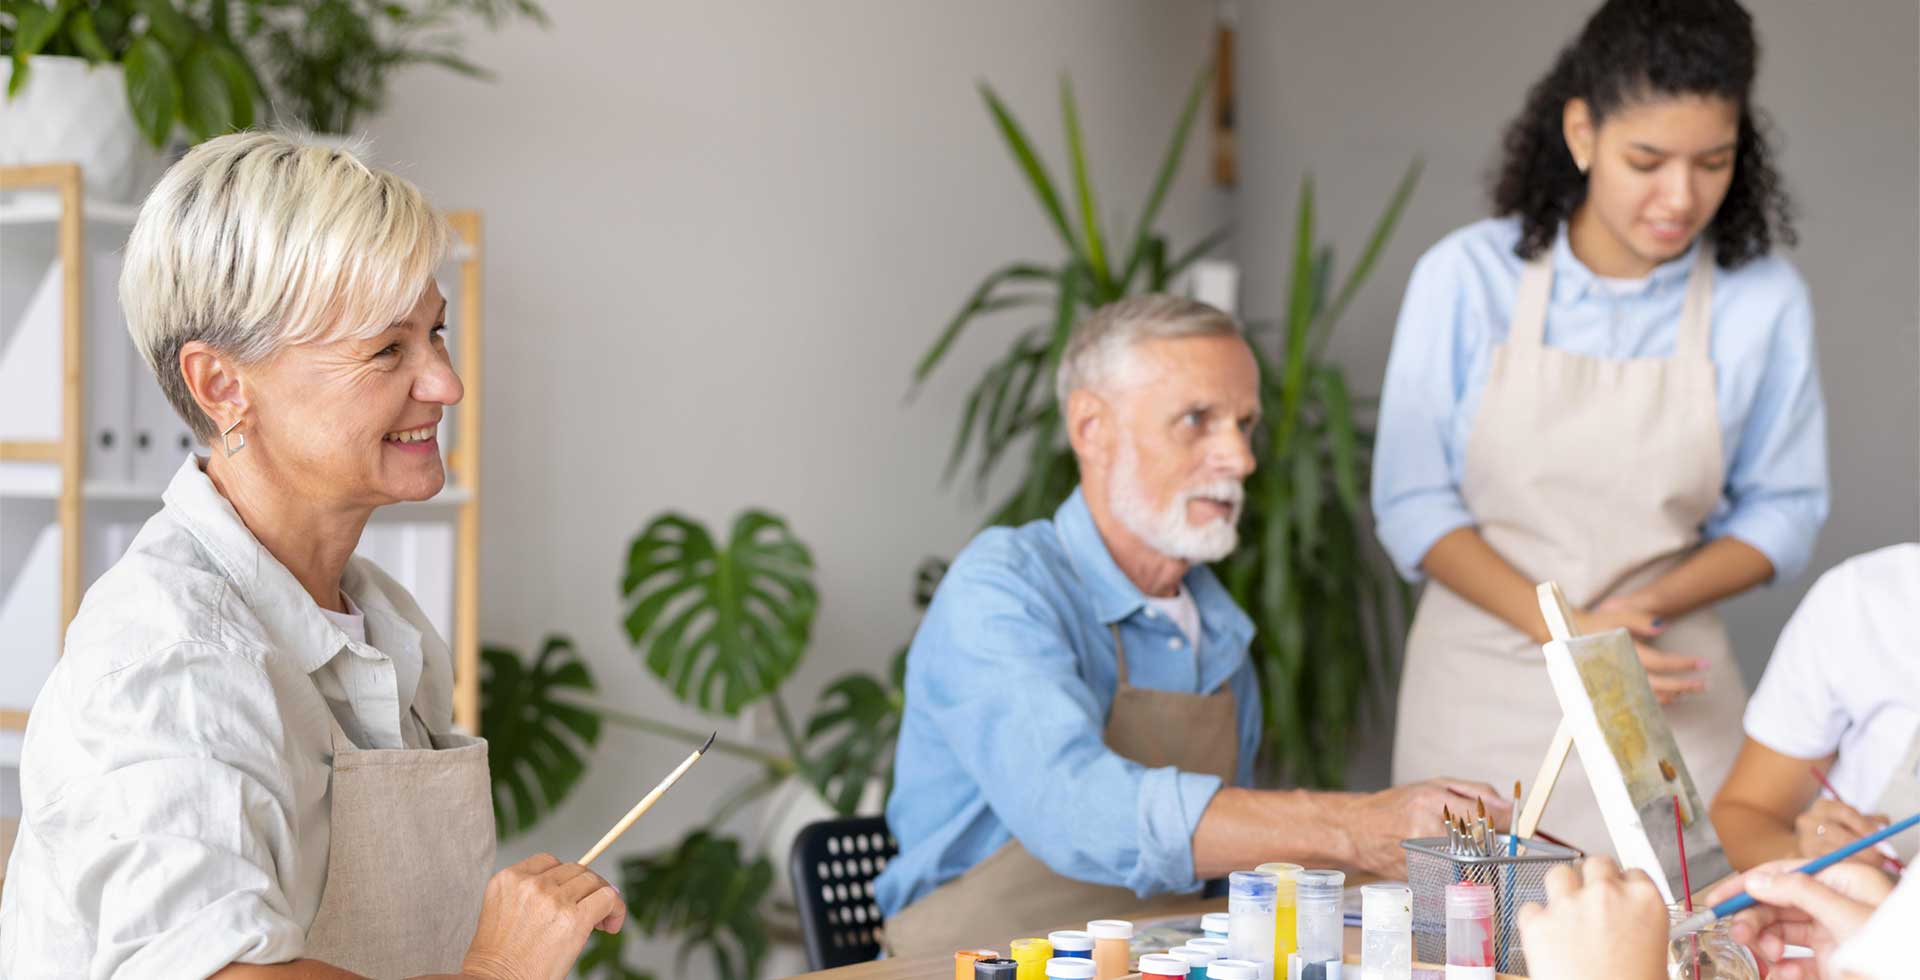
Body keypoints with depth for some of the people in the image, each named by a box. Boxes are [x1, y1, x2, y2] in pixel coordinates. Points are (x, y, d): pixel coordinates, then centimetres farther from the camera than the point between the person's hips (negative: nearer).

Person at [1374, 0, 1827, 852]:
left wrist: (1645, 608, -13)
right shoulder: (1466, 278, -6)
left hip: (1665, 697, 0)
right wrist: (1563, 630, -16)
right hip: (1480, 689, 0)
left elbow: (1783, 511, 4)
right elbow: (1412, 502, -4)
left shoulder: (1765, 301, -3)